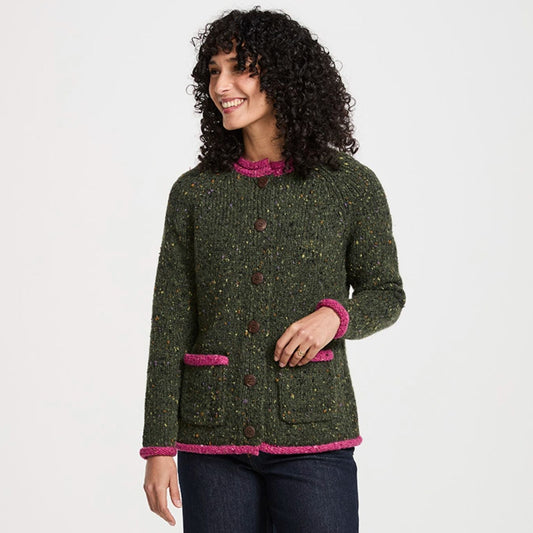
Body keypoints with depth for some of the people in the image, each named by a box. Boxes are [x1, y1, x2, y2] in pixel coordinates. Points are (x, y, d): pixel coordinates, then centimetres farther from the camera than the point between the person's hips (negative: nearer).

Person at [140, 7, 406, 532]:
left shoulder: (351, 185, 0)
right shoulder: (193, 192, 4)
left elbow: (385, 292, 10)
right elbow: (170, 326, 3)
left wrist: (335, 315, -13)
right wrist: (159, 447, -1)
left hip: (312, 437, -1)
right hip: (212, 440, 2)